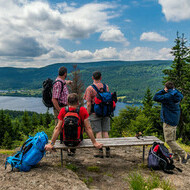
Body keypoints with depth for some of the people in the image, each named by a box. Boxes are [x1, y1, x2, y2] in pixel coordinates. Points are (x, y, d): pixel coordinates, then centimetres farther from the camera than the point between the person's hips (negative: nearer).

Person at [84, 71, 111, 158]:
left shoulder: (90, 88, -9)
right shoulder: (106, 87, 4)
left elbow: (88, 104, -12)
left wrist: (88, 115, -4)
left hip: (95, 113, -4)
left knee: (98, 132, 2)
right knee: (105, 132, 9)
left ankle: (100, 151, 3)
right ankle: (107, 151, 12)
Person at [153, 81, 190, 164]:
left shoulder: (168, 96, -23)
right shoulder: (177, 95, 1)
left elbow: (155, 98, -18)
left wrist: (163, 91, -10)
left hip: (168, 121, -9)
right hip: (175, 120, 9)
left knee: (169, 140, -4)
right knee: (173, 139, 20)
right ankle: (175, 155, 28)